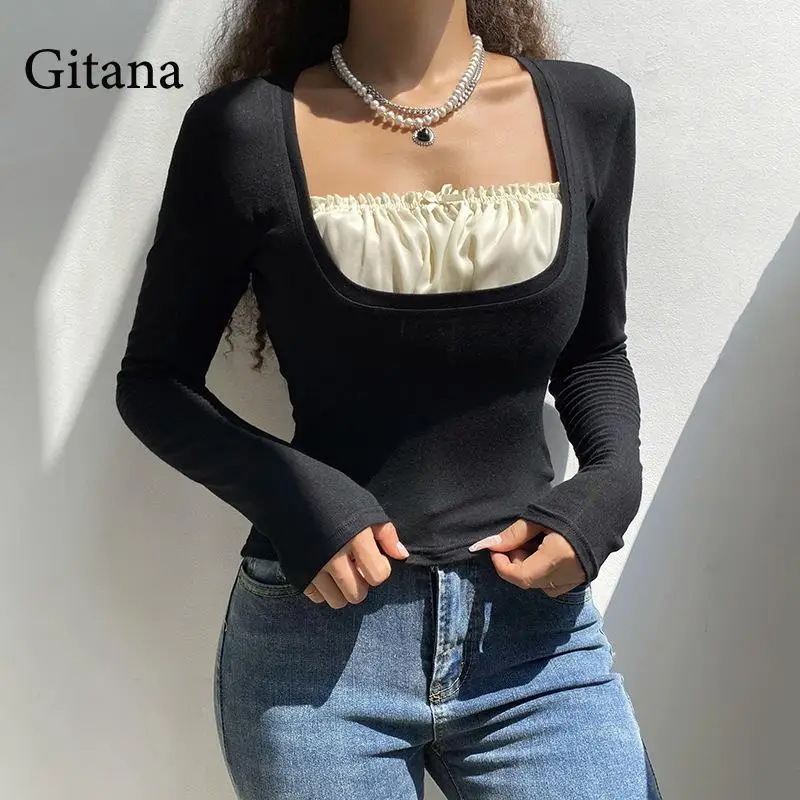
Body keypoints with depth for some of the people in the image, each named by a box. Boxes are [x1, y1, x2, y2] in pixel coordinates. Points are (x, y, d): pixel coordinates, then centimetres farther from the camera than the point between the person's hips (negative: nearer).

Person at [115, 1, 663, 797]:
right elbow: (151, 380, 1)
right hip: (315, 643, -1)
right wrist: (293, 494, -15)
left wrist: (612, 485, -6)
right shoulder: (244, 129, -7)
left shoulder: (587, 110, 1)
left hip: (536, 632, 2)